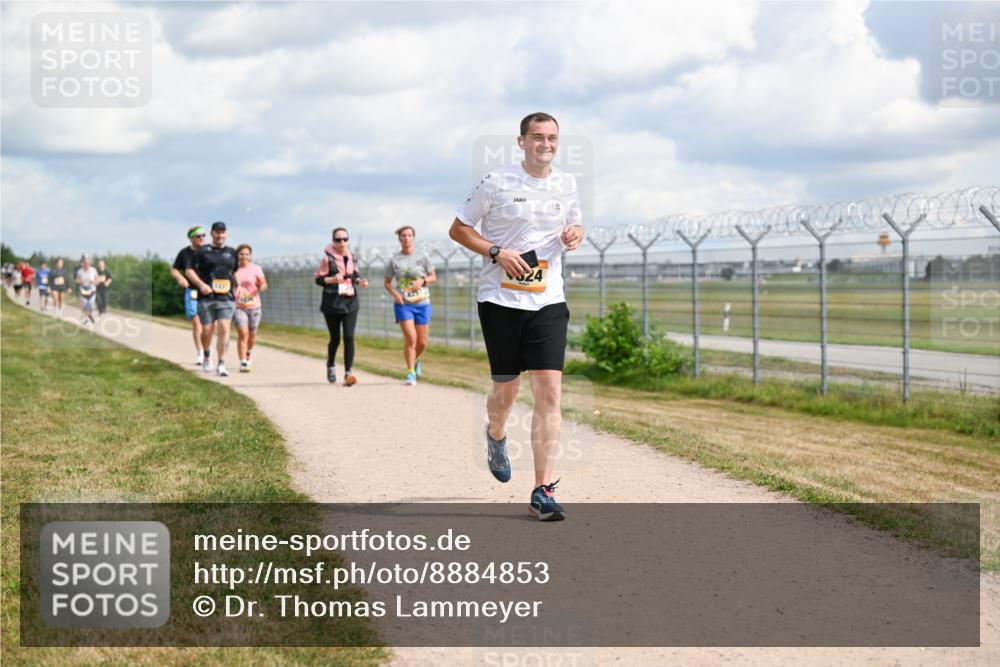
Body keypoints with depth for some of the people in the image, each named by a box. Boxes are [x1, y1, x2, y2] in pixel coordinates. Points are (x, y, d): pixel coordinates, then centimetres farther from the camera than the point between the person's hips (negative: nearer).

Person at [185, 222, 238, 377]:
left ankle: (221, 364, -13)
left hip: (227, 298, 1)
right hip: (206, 297, -1)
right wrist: (201, 284, -11)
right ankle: (207, 356, 31)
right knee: (207, 330, 2)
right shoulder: (202, 252, 6)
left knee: (224, 329, -13)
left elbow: (237, 271, 26)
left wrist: (234, 286, 8)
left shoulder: (232, 253, 15)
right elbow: (189, 271, 4)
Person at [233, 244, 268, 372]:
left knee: (252, 334, 14)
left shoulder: (256, 269, 0)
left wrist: (261, 287, -28)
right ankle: (243, 362, -16)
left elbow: (264, 284, -6)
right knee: (243, 333, -16)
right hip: (238, 306, -1)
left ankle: (248, 352, 46)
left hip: (254, 305, 1)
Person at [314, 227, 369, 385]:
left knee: (349, 337, -10)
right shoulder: (327, 258, -7)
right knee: (335, 338, 8)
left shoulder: (351, 257, 7)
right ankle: (331, 366, 37)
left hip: (350, 302, 3)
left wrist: (359, 282, 0)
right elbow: (318, 278, -6)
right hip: (332, 303, -3)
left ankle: (348, 373, -13)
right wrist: (332, 280, -23)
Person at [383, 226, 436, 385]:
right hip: (403, 304, -1)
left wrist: (423, 281, -12)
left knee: (422, 342, 6)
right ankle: (410, 372, -4)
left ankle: (415, 360, 38)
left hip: (422, 303, 1)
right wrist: (394, 293, -11)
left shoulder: (422, 257, 2)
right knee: (410, 338, -15)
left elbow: (433, 276, 8)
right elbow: (387, 282, 9)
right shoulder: (394, 260, 1)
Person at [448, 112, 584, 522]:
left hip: (548, 302, 2)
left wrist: (575, 234, 1)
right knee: (506, 390, 6)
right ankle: (495, 436, 44)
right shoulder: (497, 183, -3)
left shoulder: (567, 185, 9)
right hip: (501, 299, -2)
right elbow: (458, 229, 2)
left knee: (549, 393, -10)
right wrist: (497, 252, -13)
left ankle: (542, 492, -8)